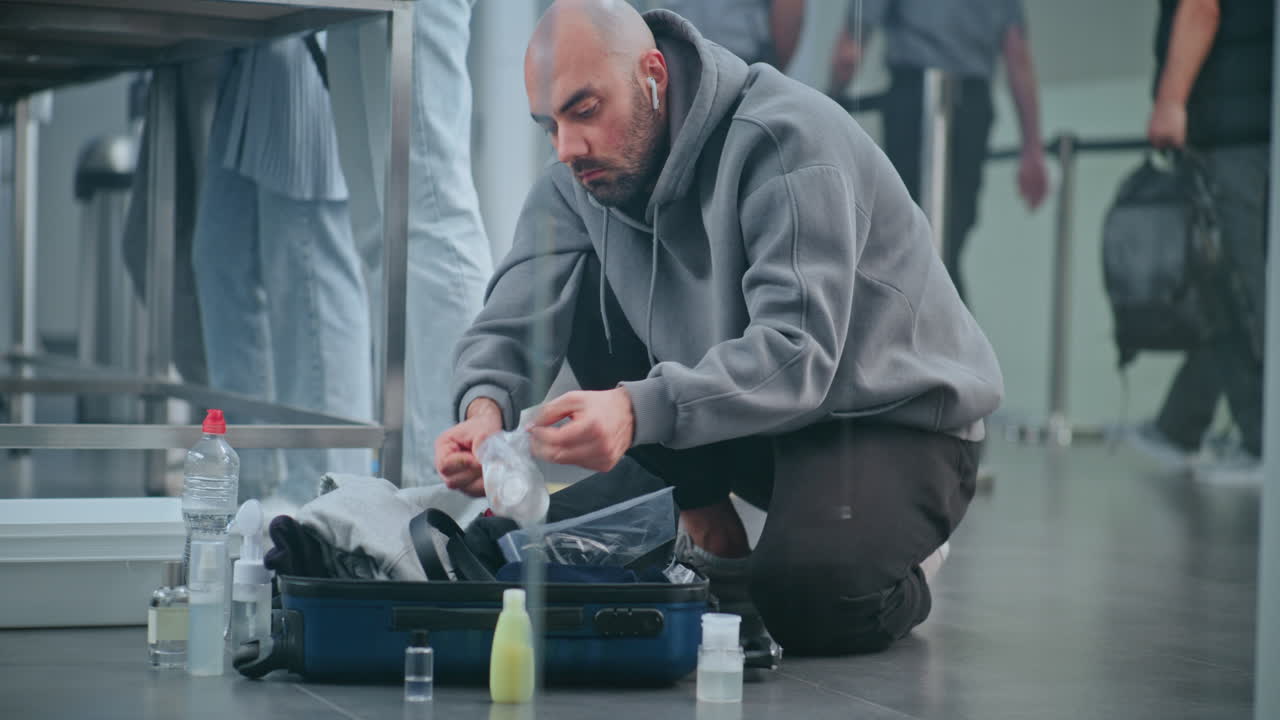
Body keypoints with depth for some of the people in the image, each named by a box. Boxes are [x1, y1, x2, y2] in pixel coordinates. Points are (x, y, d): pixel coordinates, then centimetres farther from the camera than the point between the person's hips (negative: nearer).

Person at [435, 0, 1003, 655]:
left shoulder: (784, 137, -25)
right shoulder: (577, 182, -4)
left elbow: (798, 354, -36)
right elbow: (513, 324, -12)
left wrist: (638, 410, -50)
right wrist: (486, 408, -36)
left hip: (892, 417, -6)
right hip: (749, 427, 7)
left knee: (813, 603, -33)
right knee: (586, 292, -12)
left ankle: (887, 562, 5)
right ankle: (714, 538, -1)